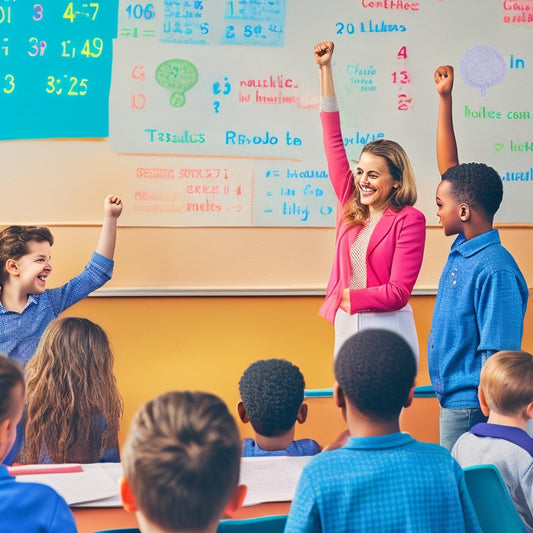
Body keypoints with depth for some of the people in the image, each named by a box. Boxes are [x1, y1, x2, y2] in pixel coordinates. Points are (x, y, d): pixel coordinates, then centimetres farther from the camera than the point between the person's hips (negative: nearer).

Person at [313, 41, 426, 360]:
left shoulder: (409, 220, -8)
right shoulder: (351, 206, 7)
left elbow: (399, 292, -14)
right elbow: (334, 142, 8)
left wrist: (345, 296, -8)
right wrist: (325, 69, 9)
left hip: (387, 330, -6)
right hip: (346, 326, 6)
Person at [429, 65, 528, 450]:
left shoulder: (495, 271, -20)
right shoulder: (463, 248, 5)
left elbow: (499, 356, -22)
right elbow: (449, 169, 12)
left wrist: (483, 419, -24)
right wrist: (444, 99, 10)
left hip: (470, 407, -9)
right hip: (452, 401, 9)